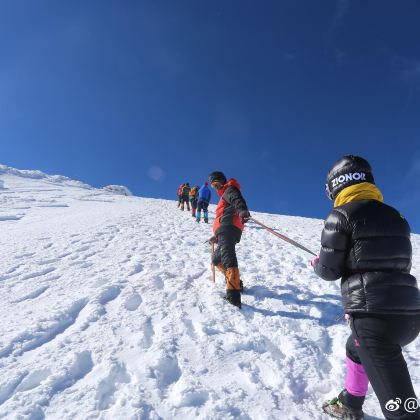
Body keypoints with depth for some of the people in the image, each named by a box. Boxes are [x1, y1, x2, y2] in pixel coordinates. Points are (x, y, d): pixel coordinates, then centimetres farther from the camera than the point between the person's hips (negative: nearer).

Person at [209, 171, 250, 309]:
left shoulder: (229, 189, 9)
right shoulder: (224, 195, 38)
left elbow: (237, 199, -17)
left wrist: (242, 210, -40)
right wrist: (217, 236, 50)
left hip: (227, 228, -10)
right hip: (224, 231, 10)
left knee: (227, 256, -29)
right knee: (217, 259, 23)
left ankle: (233, 295, -46)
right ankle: (235, 282, 26)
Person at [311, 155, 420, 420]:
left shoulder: (341, 215, -8)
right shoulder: (395, 217, 12)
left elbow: (329, 270, -5)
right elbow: (398, 262, 18)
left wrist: (317, 263, 16)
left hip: (373, 317, -8)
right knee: (355, 349, 33)